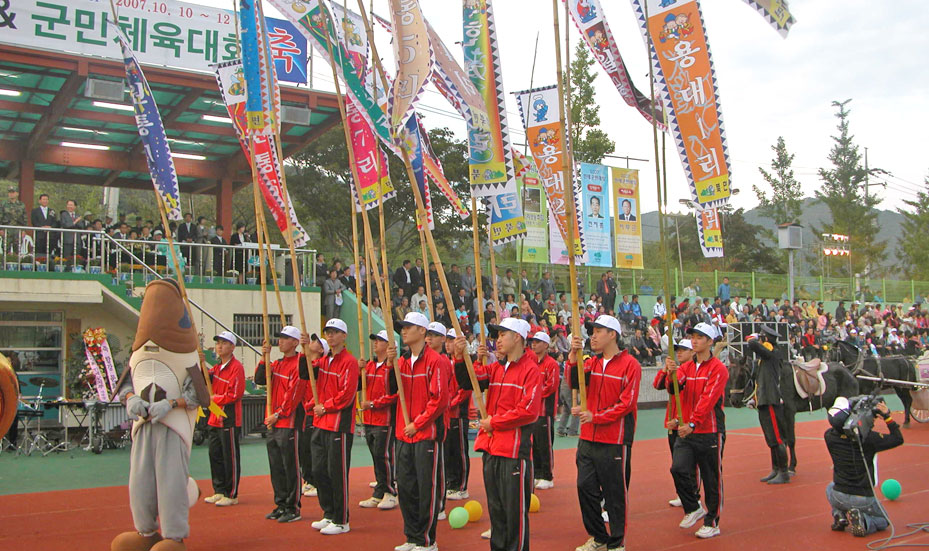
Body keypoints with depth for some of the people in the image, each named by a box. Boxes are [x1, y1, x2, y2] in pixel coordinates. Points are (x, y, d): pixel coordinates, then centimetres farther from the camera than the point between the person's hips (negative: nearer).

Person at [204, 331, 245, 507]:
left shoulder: (236, 367, -12)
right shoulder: (216, 368, 16)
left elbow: (234, 395, -17)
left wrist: (213, 399, -12)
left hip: (229, 420, -9)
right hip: (215, 419, 9)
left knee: (230, 458, -2)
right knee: (215, 455, 13)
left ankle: (232, 495, 5)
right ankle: (219, 491, 24)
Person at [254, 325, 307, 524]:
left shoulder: (299, 364, -11)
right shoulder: (277, 364, 16)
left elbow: (293, 394, -15)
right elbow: (260, 380, 7)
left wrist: (278, 414, -15)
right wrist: (264, 358, -2)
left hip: (288, 423, -8)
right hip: (273, 424, 8)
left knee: (291, 467, -2)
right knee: (276, 467, 12)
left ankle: (293, 508, 6)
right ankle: (281, 505, 22)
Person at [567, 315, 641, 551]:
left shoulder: (630, 364, -6)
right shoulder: (592, 363, 12)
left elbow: (626, 403, -11)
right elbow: (575, 383, -4)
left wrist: (595, 416, -18)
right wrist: (574, 356, -17)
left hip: (615, 442, -6)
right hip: (588, 438, 6)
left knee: (615, 492, 2)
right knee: (586, 487, 8)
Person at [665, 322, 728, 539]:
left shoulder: (718, 368, -8)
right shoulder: (686, 366, 10)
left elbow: (708, 399, -18)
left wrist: (692, 423, -27)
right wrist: (672, 373, -31)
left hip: (710, 432, -5)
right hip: (686, 431, 5)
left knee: (711, 478, 5)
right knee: (678, 469, -9)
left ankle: (712, 522, 19)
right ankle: (693, 509, 14)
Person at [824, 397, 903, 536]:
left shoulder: (829, 437, -12)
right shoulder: (868, 438, -20)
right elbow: (898, 439, -6)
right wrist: (888, 417, -4)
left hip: (839, 497, 2)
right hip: (864, 500, -2)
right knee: (883, 522, 27)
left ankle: (839, 515, 11)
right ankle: (862, 521, -6)